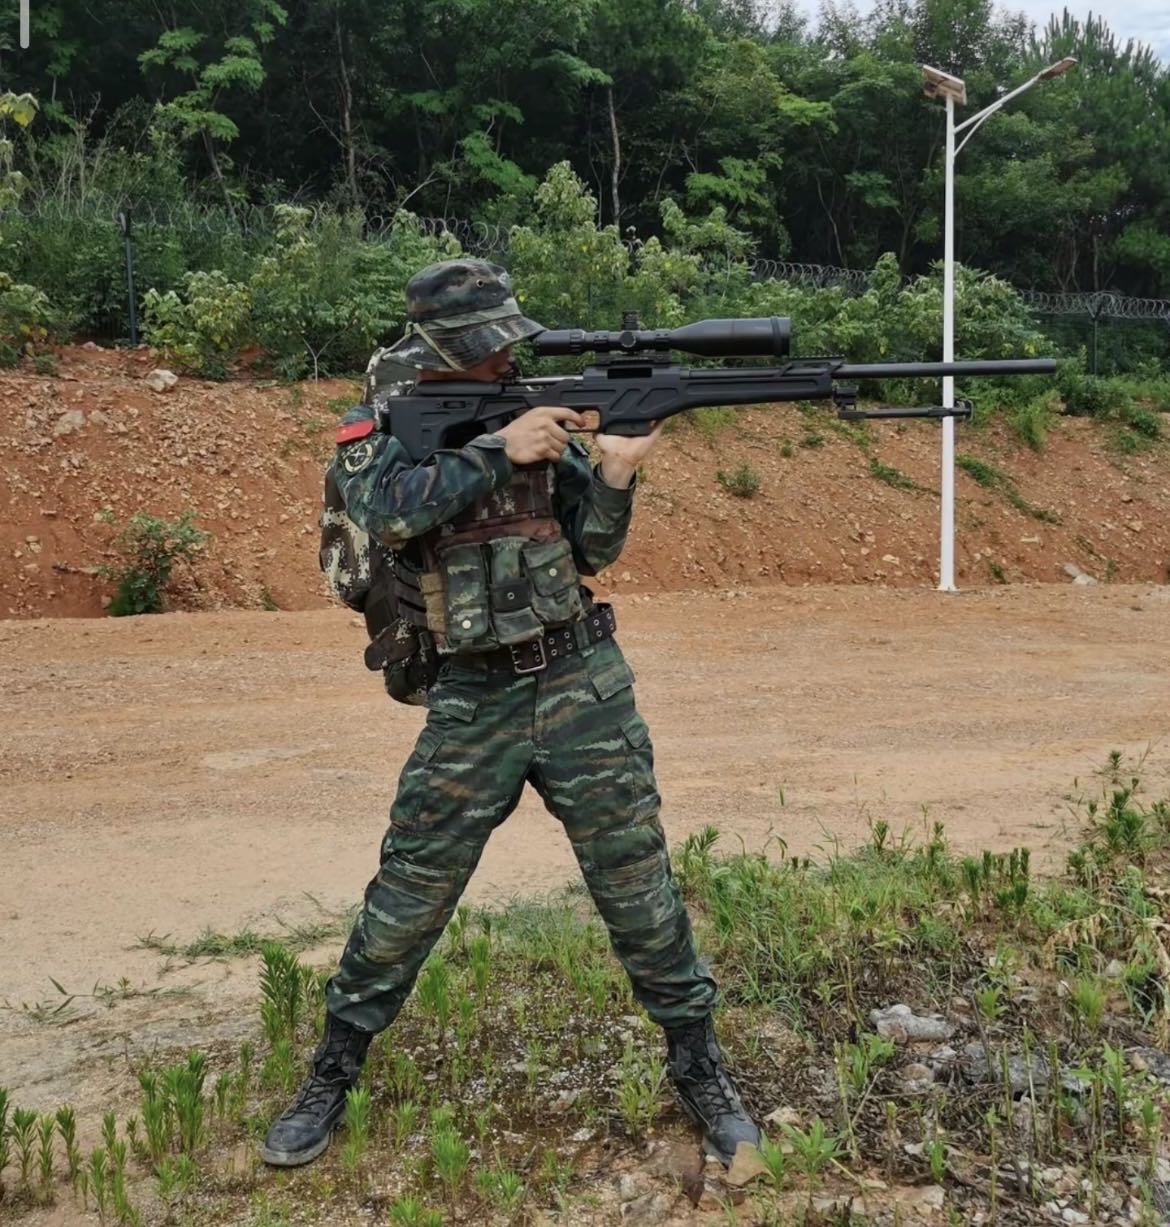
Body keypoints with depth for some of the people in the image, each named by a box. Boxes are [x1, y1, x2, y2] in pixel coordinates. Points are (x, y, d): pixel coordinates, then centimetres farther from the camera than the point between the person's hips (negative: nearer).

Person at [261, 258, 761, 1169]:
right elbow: (385, 511, -24)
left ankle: (700, 1067, 24)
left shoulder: (535, 412, 4)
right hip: (472, 700, -1)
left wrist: (614, 477, -13)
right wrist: (499, 451, -23)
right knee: (409, 897, 6)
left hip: (582, 682, 2)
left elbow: (590, 553, 4)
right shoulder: (379, 430, -1)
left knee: (637, 881, 6)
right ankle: (332, 1077, 27)